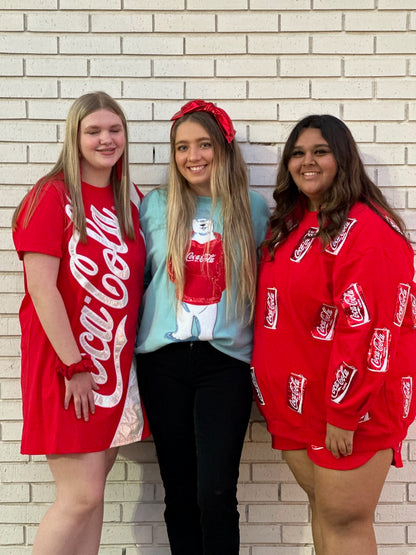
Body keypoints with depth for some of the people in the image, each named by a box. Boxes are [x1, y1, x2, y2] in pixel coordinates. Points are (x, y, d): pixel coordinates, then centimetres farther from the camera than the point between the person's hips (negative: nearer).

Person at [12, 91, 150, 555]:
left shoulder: (132, 200, 9)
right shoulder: (52, 196, -10)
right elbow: (41, 287, -15)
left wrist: (127, 357, 6)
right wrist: (74, 366, -16)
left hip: (116, 362, 6)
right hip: (66, 364, -6)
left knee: (92, 487, 11)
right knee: (81, 495, -6)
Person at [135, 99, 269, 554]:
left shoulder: (253, 209, 4)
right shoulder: (156, 206, 6)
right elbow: (135, 276, 11)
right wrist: (131, 339, 4)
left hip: (225, 361, -1)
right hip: (164, 362, 2)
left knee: (216, 493, -8)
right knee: (178, 490, 8)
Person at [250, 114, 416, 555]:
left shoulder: (365, 229, -16)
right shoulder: (289, 224, 11)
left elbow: (365, 327, -20)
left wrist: (344, 413, -20)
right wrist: (273, 392, 9)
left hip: (349, 404, -7)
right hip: (297, 400, 7)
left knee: (343, 519, 0)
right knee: (322, 506, 16)